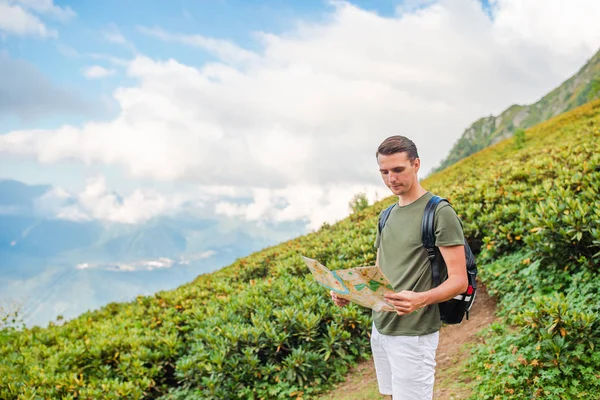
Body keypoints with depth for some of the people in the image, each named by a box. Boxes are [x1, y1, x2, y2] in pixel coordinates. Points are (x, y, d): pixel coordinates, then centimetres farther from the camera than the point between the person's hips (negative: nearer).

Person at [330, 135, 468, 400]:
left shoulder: (440, 212, -11)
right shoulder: (387, 216, 12)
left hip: (413, 335, -7)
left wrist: (421, 299, -33)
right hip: (380, 329, 7)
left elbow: (459, 280, -15)